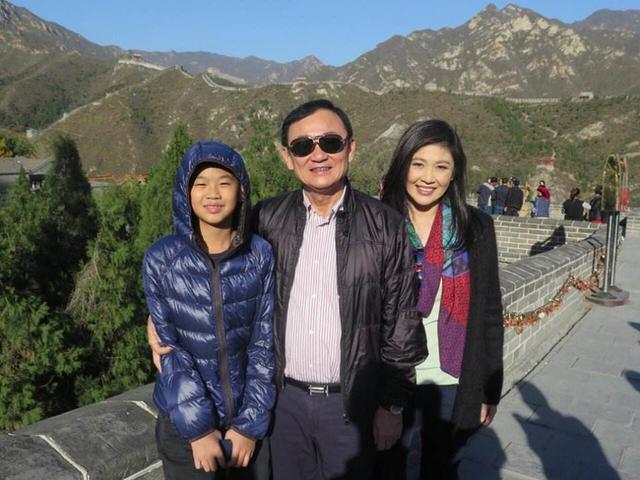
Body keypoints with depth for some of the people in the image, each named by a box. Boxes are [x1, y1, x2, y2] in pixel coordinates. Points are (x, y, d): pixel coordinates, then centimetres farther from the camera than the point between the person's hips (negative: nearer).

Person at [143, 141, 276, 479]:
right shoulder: (160, 259, -10)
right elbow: (169, 348, -8)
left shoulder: (262, 256, -8)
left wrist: (250, 423, -8)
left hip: (249, 417, 1)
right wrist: (198, 427, -11)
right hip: (184, 422, -1)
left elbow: (265, 343, -6)